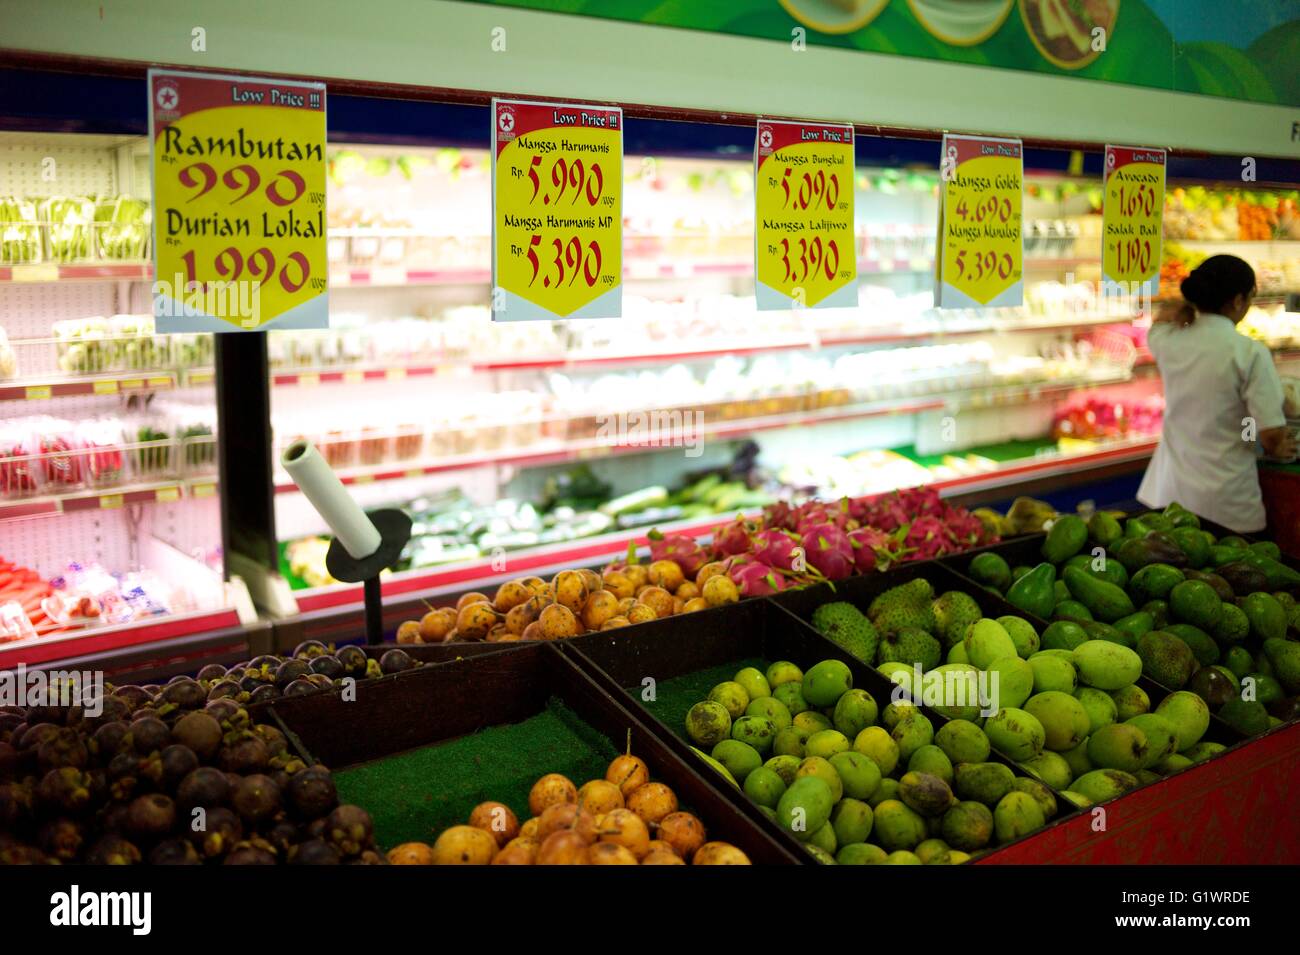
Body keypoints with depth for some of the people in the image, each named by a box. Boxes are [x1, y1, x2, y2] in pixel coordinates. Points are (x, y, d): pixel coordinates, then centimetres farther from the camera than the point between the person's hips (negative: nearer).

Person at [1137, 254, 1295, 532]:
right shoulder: (1251, 353, -15)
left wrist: (1184, 307, 5)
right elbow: (1272, 434, -14)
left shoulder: (1168, 341, -2)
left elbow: (1162, 316, 25)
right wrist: (1277, 449, 7)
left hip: (1169, 489, 5)